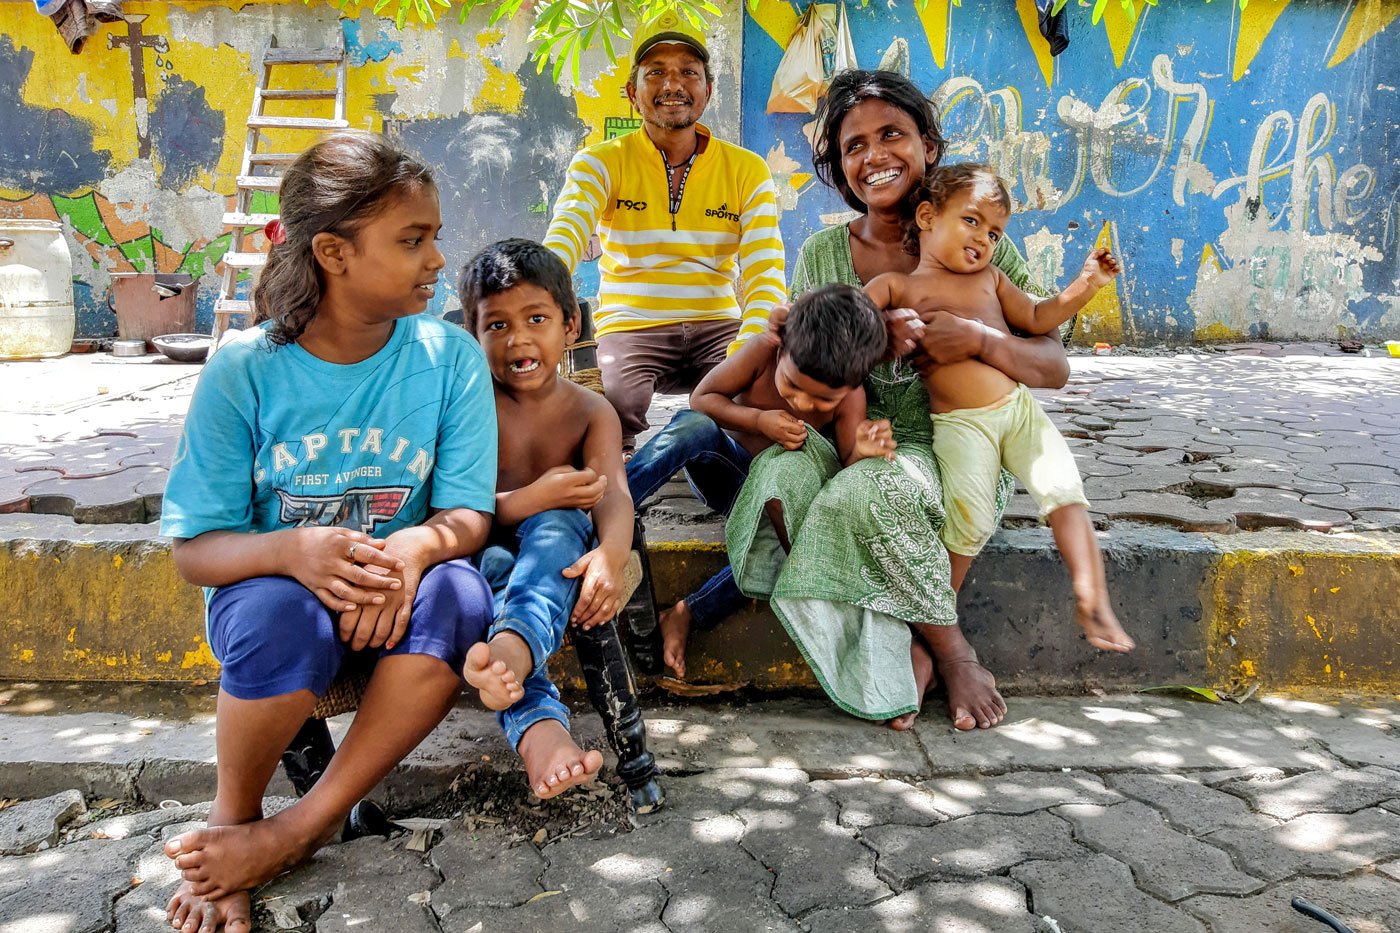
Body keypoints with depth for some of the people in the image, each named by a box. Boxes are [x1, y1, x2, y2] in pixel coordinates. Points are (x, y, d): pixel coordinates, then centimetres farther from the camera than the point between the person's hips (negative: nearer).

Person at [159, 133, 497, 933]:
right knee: (281, 613, -36)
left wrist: (416, 546, -33)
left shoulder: (450, 357, -8)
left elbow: (468, 515, -8)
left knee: (458, 595, -32)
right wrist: (294, 549, -33)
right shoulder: (244, 370, -11)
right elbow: (196, 550, -10)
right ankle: (232, 816, -4)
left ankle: (301, 829, -18)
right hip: (278, 588, -1)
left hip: (396, 595, 2)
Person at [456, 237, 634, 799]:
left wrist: (612, 553, -39)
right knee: (491, 562, -36)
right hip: (484, 557, 0)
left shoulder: (591, 411, 3)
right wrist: (531, 499, -24)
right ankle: (538, 730, -57)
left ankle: (515, 646, -64)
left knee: (560, 525, -33)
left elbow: (613, 492, -16)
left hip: (553, 560, 1)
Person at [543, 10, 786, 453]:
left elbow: (764, 275, -5)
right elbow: (564, 237, -16)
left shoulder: (748, 170, 6)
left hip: (719, 326, 2)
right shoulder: (600, 163, 2)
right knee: (613, 404, -33)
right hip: (630, 327, -1)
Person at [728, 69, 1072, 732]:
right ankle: (944, 650, -16)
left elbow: (1054, 369, -1)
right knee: (782, 478, -30)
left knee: (870, 492, -36)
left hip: (955, 452, -3)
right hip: (852, 445, 3)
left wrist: (977, 341, -21)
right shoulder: (822, 255, 8)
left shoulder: (977, 246, 1)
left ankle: (914, 644, -6)